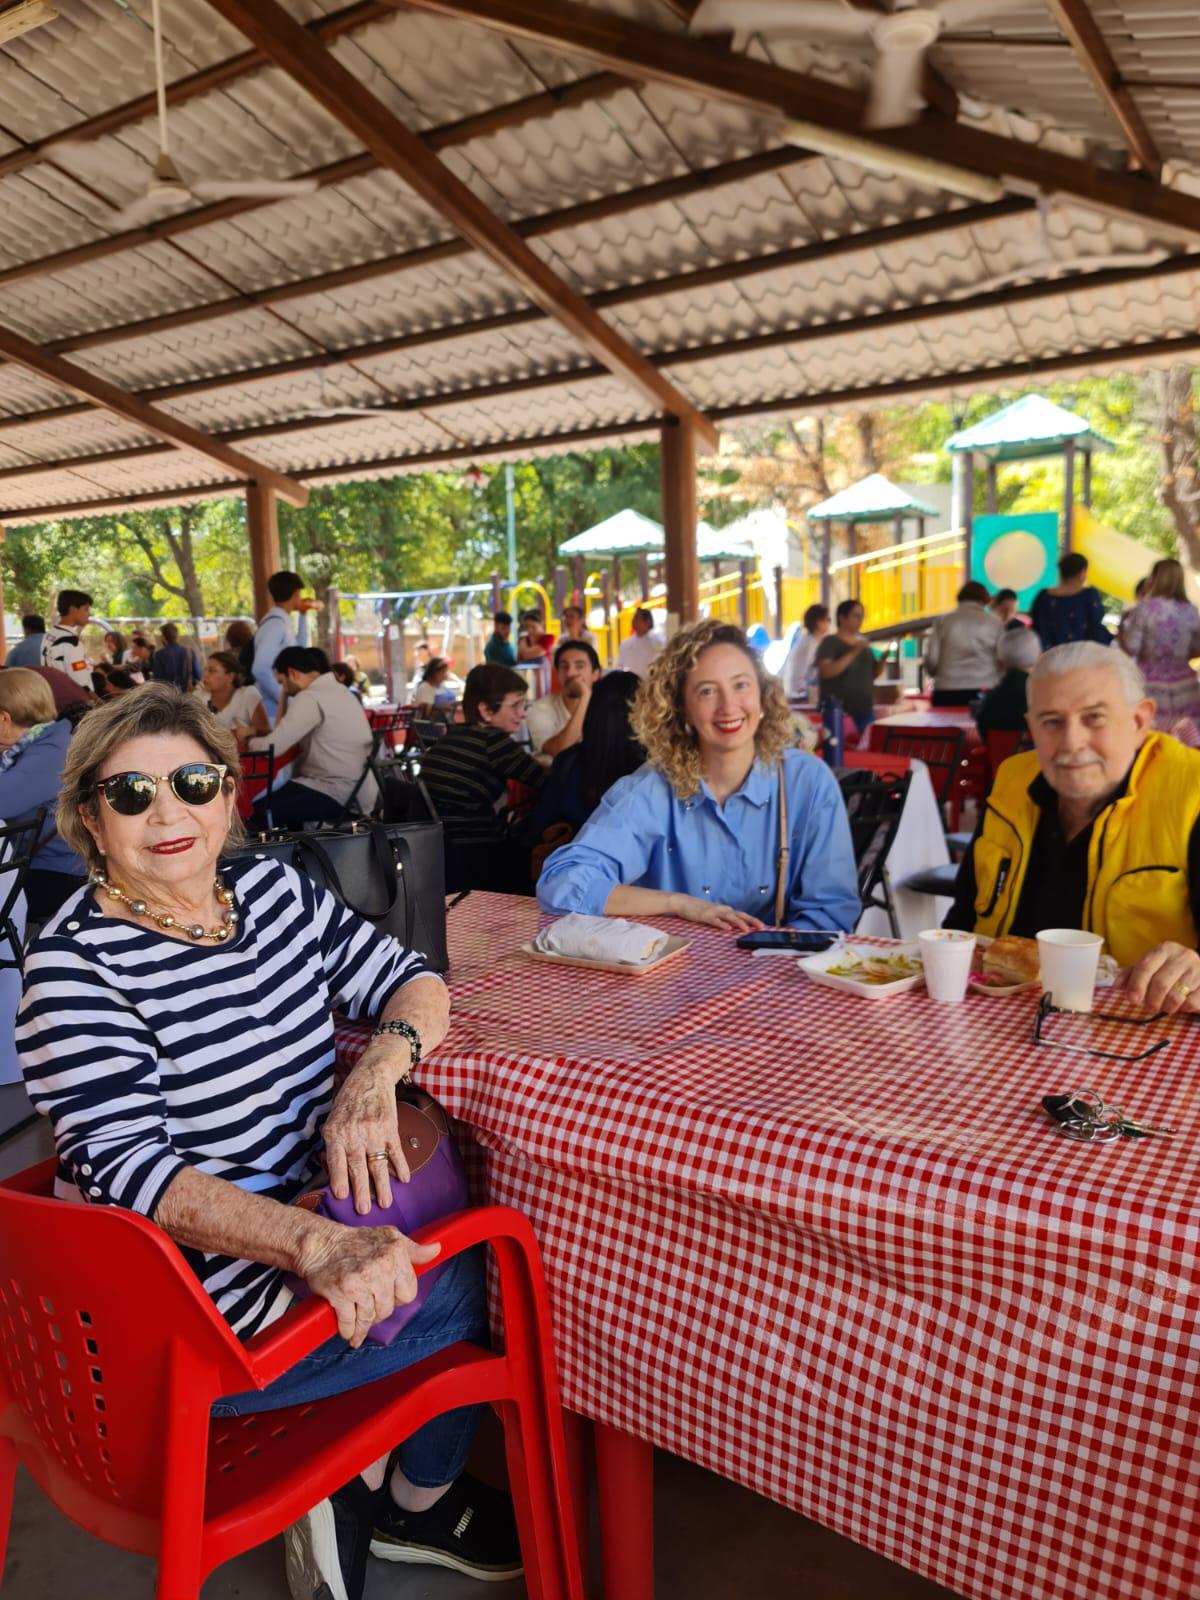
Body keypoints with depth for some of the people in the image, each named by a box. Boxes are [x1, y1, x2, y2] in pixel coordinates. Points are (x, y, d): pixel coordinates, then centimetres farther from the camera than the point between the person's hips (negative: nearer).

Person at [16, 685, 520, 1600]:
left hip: (308, 1225, 7)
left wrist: (378, 1072, -19)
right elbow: (128, 1169, -27)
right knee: (507, 1275, -4)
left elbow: (408, 980, 3)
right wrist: (317, 1245, -40)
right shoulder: (76, 965, -19)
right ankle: (413, 1502, 23)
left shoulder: (275, 890, 0)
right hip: (194, 1329, -7)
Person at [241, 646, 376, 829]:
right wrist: (284, 696, 13)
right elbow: (286, 734, 20)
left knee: (258, 813, -15)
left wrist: (248, 739, 3)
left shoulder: (310, 698, -14)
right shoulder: (336, 689, 17)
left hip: (337, 794, -10)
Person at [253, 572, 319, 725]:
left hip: (282, 708, 10)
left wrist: (303, 615, 26)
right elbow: (260, 670, -26)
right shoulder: (275, 623, -16)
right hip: (275, 711, -10)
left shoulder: (280, 622, 13)